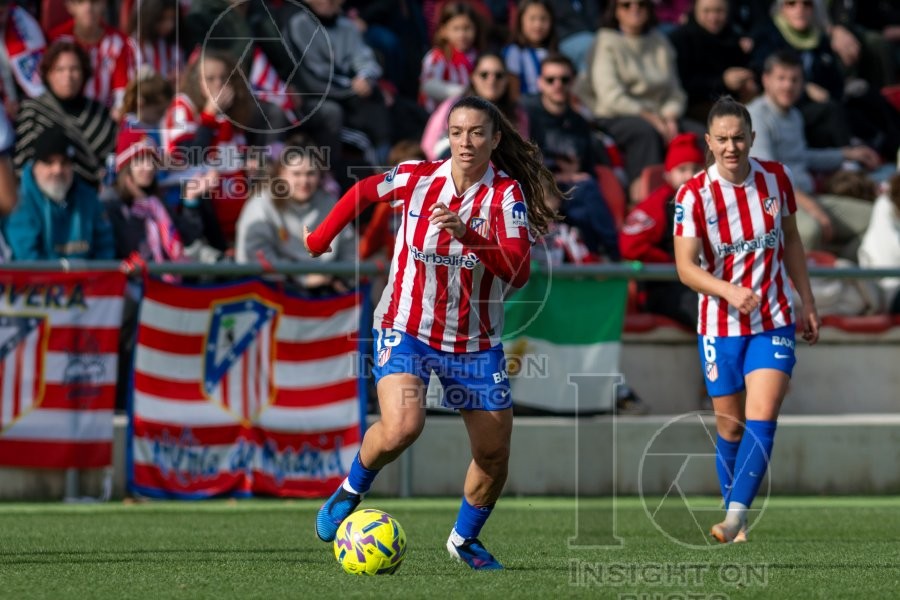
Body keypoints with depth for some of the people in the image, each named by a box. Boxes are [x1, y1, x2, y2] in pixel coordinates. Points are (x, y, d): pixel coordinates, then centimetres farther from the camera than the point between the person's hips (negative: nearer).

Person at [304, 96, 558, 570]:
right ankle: (351, 491, 3)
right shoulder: (416, 178, -6)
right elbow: (364, 192, 16)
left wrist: (467, 235, -36)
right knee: (401, 428, -27)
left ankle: (465, 538, 33)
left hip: (475, 343, 1)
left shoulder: (507, 193, -11)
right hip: (406, 329, -1)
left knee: (494, 456, 5)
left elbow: (518, 272, -23)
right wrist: (320, 239, 20)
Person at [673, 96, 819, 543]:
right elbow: (686, 266, -17)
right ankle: (736, 523, 21)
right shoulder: (694, 195, -12)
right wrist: (729, 291, -34)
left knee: (761, 420, -16)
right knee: (730, 428, 6)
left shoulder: (776, 178, -2)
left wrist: (807, 303, 14)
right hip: (720, 327, -1)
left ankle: (735, 516, -22)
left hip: (774, 322, 1)